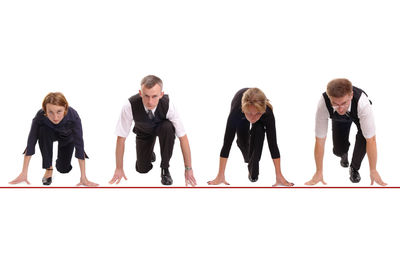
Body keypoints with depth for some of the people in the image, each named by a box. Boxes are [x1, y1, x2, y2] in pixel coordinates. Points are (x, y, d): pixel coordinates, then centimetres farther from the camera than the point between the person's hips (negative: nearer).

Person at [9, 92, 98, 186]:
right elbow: (31, 141, -33)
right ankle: (49, 169, -17)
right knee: (43, 130, -34)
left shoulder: (73, 116, -41)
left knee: (63, 169, -5)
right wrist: (24, 173, -36)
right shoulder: (40, 116, -38)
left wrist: (83, 178, -43)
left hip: (67, 136, 0)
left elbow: (79, 144, -40)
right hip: (50, 133, 0)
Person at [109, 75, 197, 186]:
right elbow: (121, 137, -27)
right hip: (143, 131, 1)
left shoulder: (167, 105, -38)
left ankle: (165, 169, -15)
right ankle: (149, 153, 31)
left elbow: (182, 136, -31)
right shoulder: (130, 105, -38)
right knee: (142, 169, -6)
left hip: (161, 127, -1)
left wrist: (188, 169, -28)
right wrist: (119, 169, -21)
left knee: (168, 128, -36)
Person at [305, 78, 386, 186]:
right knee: (338, 151, -8)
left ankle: (354, 168, 1)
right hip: (339, 119, 2)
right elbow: (320, 139, -32)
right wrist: (319, 172, -26)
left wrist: (373, 171, -35)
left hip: (358, 114, -2)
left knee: (363, 138, -28)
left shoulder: (362, 102, -47)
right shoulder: (323, 104, -41)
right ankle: (344, 153, 31)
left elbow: (370, 139, -40)